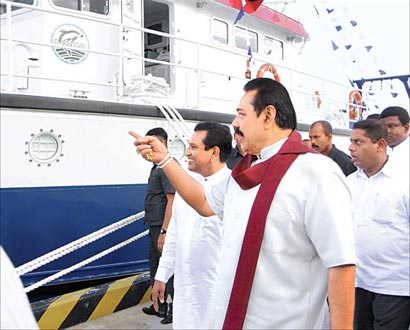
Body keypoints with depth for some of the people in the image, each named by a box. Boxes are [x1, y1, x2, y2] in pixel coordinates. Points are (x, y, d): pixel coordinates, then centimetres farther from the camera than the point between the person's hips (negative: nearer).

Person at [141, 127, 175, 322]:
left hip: (162, 227, -10)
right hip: (154, 226, 10)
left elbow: (172, 200, -21)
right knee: (155, 267, 18)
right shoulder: (157, 166, 15)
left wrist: (164, 231, -23)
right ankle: (160, 306, 31)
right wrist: (155, 229, 18)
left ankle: (174, 311, 10)